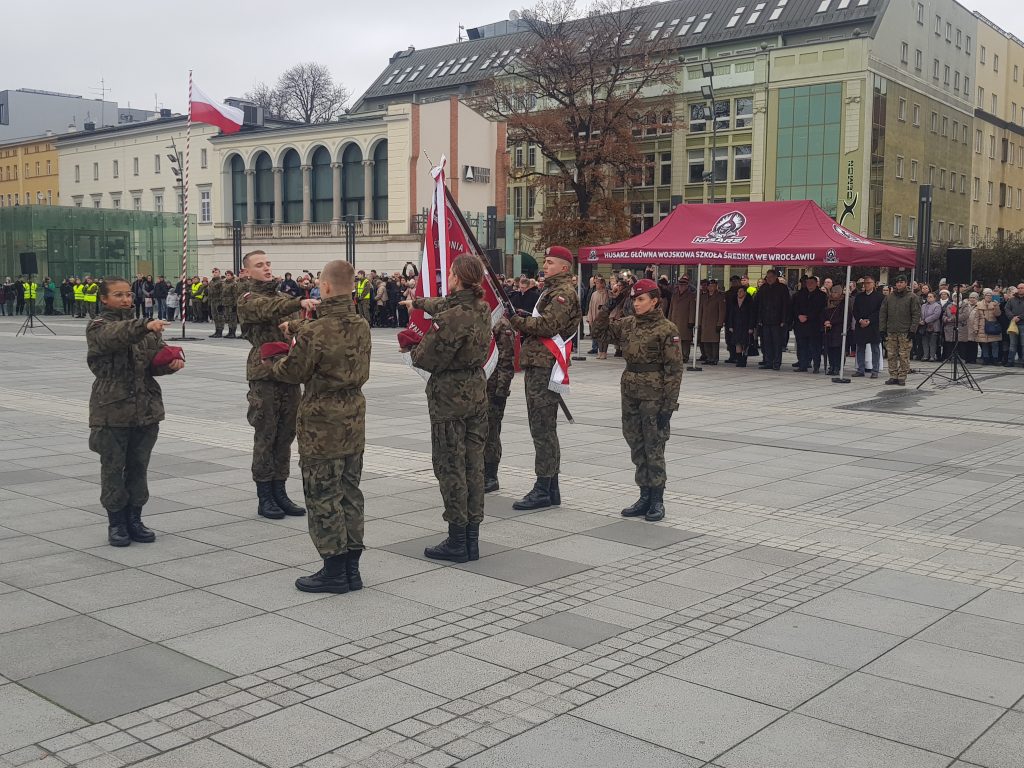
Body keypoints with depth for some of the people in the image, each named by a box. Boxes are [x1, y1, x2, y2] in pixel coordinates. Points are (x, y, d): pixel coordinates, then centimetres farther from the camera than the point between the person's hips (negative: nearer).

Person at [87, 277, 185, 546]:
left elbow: (158, 359, 11)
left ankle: (134, 519, 21)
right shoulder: (98, 328, -5)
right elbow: (117, 335, -27)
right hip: (112, 410, -4)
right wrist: (145, 326, -45)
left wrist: (173, 361, -12)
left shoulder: (146, 328, 12)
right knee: (113, 467, 3)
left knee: (139, 466, 11)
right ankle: (116, 523, 13)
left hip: (146, 408, 5)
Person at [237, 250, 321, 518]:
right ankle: (264, 498, 7)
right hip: (264, 376, -6)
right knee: (265, 436, -1)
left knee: (285, 436, 9)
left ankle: (279, 492, 18)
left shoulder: (283, 297, 18)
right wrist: (299, 302, -43)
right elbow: (269, 308, -26)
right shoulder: (248, 300, -4)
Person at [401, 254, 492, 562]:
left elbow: (429, 360, -17)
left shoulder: (452, 318, -22)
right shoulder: (483, 309, 5)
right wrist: (419, 302, 42)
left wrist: (411, 346, 5)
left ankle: (457, 542, 5)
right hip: (477, 392, 8)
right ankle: (472, 539, 18)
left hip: (449, 397, -8)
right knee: (473, 464, 11)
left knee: (450, 467, 0)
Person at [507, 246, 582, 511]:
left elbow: (547, 325, -20)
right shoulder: (551, 290, 23)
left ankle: (543, 490, -6)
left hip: (546, 368, -11)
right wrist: (524, 319, 5)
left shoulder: (564, 293, -9)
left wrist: (516, 320, -10)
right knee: (543, 429, 13)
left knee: (543, 429, -9)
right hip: (537, 366, 11)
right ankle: (551, 489, 19)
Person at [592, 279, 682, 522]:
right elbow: (600, 331, 20)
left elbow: (674, 369, -11)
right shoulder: (628, 324, 8)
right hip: (630, 392, 7)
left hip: (654, 395, -7)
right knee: (636, 446, 11)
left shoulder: (666, 329, -10)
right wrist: (607, 307, 4)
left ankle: (657, 500, 10)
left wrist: (669, 404, -15)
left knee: (653, 447, 0)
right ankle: (645, 497, 20)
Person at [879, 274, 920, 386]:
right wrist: (882, 329, 5)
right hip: (891, 332, 4)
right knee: (891, 355, 4)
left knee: (904, 356, -3)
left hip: (905, 333, -4)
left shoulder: (912, 297, 0)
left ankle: (902, 377, 3)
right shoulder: (889, 297, 12)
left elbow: (917, 315, -4)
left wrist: (912, 330, -11)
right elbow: (882, 313, 12)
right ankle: (893, 376, 11)